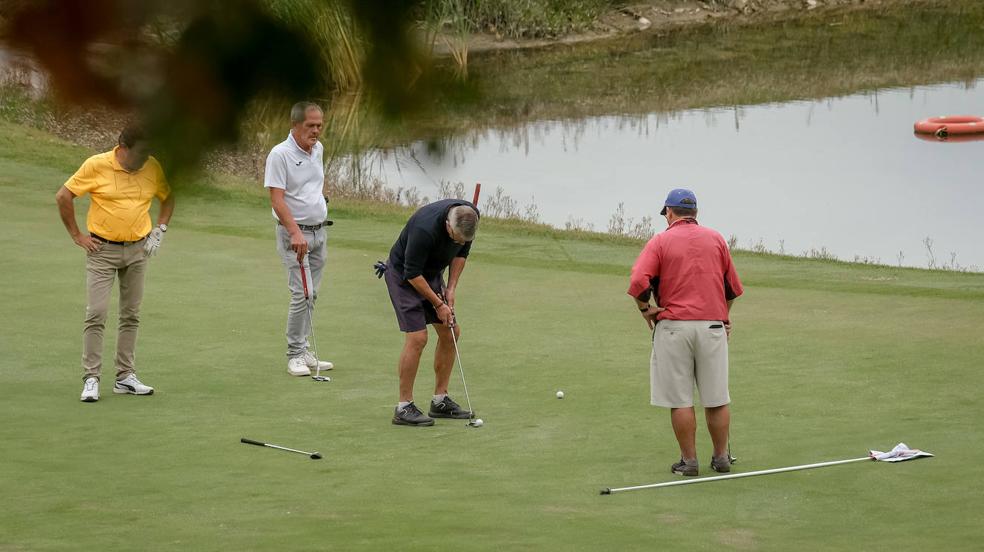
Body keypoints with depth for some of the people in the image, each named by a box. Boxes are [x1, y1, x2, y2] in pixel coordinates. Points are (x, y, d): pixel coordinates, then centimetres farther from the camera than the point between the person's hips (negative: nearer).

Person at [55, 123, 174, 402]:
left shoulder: (153, 168, -1)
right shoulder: (96, 165, -12)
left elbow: (168, 198, 18)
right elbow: (63, 197, -5)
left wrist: (160, 230, 8)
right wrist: (77, 235, -4)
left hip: (137, 250, 4)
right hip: (103, 250, -4)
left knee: (131, 316, 7)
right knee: (96, 314, -9)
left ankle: (125, 376, 14)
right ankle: (91, 379, -6)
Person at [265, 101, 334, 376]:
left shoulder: (318, 149, 7)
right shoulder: (280, 154, -16)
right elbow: (277, 199, -22)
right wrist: (296, 232, -30)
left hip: (319, 231, 7)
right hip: (294, 233, -7)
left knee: (310, 295, 9)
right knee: (302, 294, -13)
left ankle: (302, 351, 15)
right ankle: (295, 356, -6)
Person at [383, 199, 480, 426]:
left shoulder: (470, 217, -17)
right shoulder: (426, 228, -38)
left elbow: (461, 252, 3)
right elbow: (412, 274, -26)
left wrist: (451, 289, -4)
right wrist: (438, 305, -18)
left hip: (432, 273, 7)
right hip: (403, 275, -7)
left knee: (450, 332, 3)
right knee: (417, 337, -17)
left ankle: (440, 401, 12)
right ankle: (404, 407, -9)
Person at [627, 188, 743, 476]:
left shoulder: (660, 241, -1)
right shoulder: (716, 239, 9)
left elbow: (638, 282, -15)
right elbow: (733, 285, 15)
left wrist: (645, 309, 1)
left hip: (673, 326, -3)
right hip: (713, 325, 3)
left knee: (680, 400, 3)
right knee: (716, 399, 10)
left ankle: (689, 460, 5)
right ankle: (721, 458, 17)